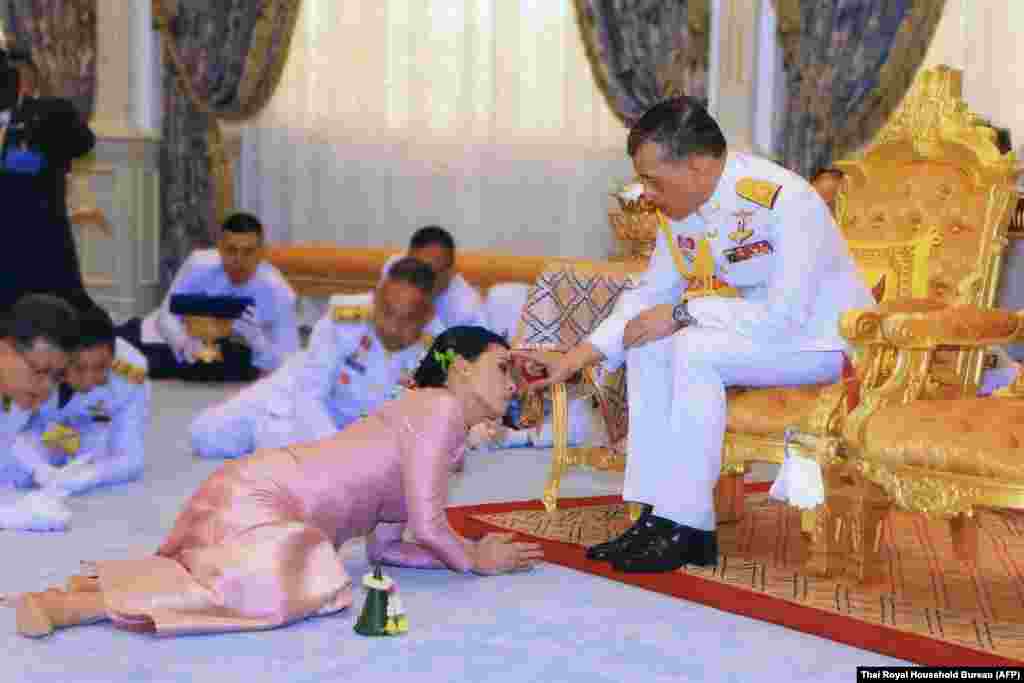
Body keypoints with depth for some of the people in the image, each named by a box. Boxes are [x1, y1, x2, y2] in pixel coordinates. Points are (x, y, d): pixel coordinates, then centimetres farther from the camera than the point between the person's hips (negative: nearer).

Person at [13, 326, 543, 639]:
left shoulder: (425, 417, 21)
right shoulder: (440, 408, -9)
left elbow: (384, 547, 20)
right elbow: (427, 525, -14)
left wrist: (469, 550, 14)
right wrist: (475, 559, 4)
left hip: (259, 496, 10)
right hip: (258, 496, -10)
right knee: (285, 589, -32)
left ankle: (91, 585, 9)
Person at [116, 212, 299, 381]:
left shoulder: (278, 293, -32)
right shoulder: (200, 265, -28)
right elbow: (166, 316, -21)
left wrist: (256, 339, -48)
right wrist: (185, 343, -43)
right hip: (176, 336, 1)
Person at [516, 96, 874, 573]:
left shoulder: (785, 200, -27)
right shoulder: (680, 209, -3)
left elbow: (784, 317, -32)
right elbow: (650, 294, 9)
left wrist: (683, 313, -25)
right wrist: (574, 359, -1)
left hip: (827, 339, -8)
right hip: (767, 328, 8)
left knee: (694, 349, -28)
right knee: (647, 349, -8)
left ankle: (685, 527, -21)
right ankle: (659, 516, -7)